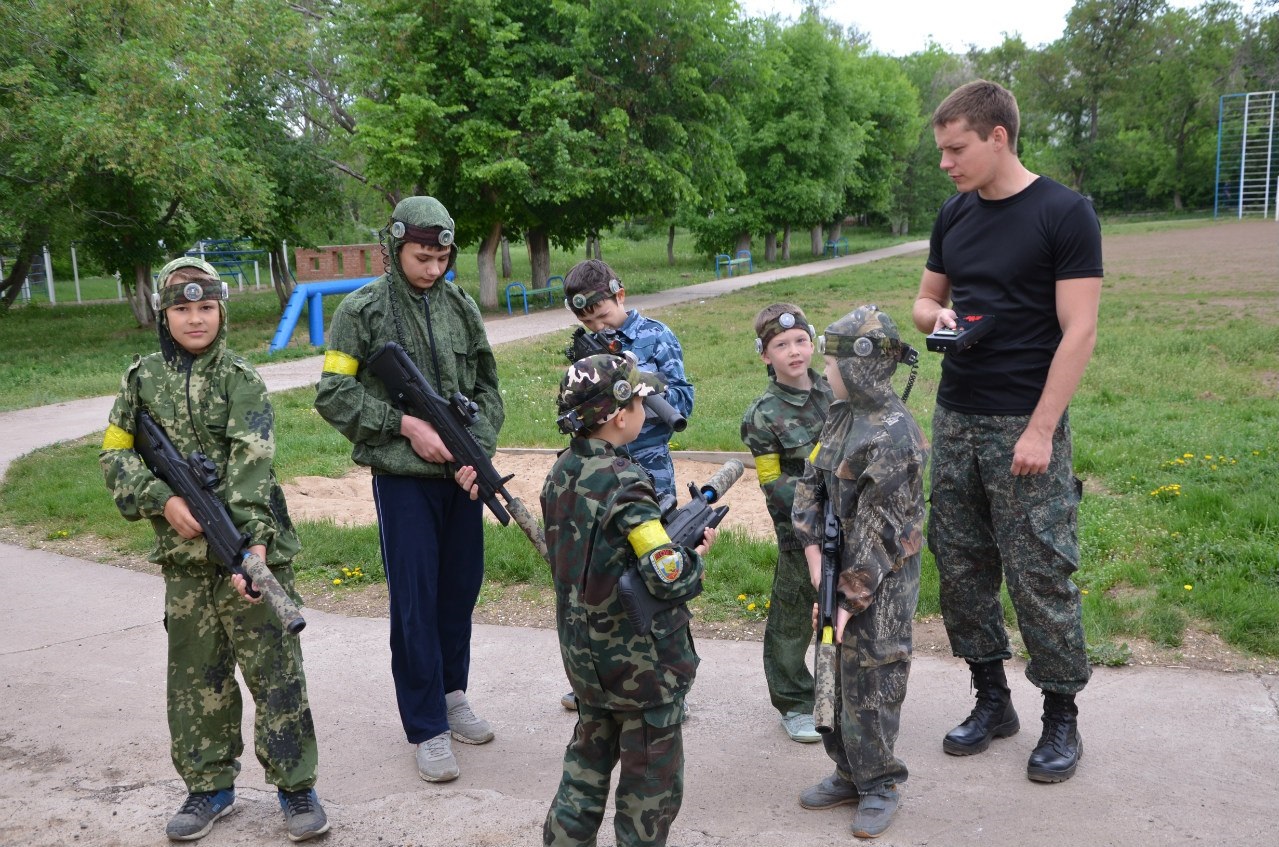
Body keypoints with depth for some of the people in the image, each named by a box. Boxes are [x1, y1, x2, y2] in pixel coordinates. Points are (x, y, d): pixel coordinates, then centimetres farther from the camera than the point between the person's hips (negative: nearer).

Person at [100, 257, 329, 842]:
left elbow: (251, 465, -16)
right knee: (195, 675, 13)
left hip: (251, 548, -4)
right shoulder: (143, 379, 6)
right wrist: (162, 498, -9)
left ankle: (295, 786, 12)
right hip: (184, 553, 4)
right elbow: (115, 454, 8)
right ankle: (210, 786, 28)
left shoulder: (241, 379, -6)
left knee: (274, 670, 0)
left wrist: (255, 539, -28)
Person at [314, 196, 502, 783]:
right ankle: (427, 729, 11)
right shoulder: (362, 310, -4)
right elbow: (333, 395, -7)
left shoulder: (461, 308, 7)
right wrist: (405, 423, -15)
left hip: (462, 475, 4)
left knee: (462, 589, 13)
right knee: (415, 601, 0)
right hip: (403, 478, -4)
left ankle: (452, 694, 33)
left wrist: (477, 450, -7)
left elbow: (487, 390, 8)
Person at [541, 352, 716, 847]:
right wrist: (698, 550, -8)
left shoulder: (561, 472, -1)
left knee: (588, 760, 24)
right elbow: (668, 579, -28)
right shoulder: (623, 483, -25)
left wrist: (671, 526, 5)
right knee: (651, 785, 11)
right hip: (641, 665, -7)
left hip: (583, 654, 8)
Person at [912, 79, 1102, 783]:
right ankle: (991, 698, 25)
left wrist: (1040, 431, -17)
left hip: (1024, 427, -6)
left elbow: (1078, 332, -12)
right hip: (955, 418, 6)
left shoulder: (1064, 215, -9)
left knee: (1041, 576, 0)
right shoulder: (954, 215, 10)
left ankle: (1061, 716, 17)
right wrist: (936, 315, -4)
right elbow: (925, 299, 21)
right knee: (960, 567, 9)